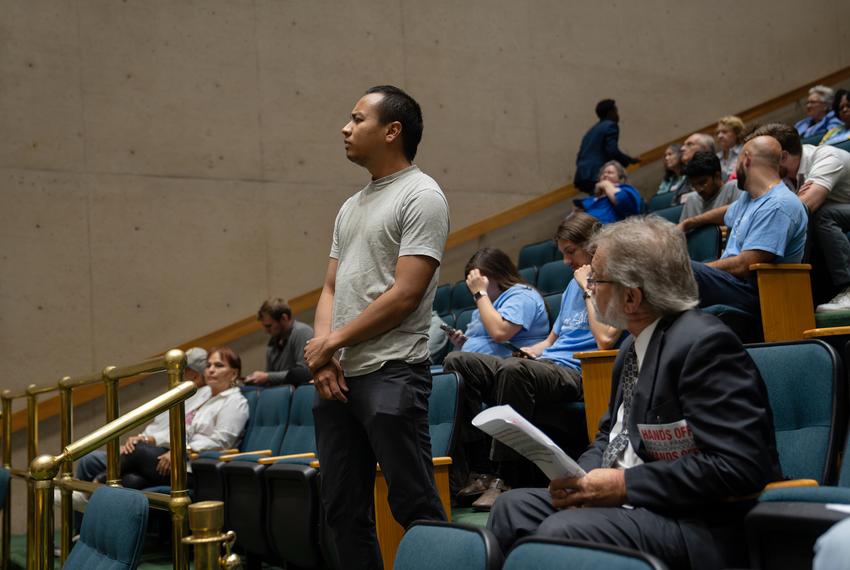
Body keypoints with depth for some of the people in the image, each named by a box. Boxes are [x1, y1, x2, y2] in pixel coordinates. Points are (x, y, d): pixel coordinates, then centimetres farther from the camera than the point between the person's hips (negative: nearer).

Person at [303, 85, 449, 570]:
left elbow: (405, 294, -15)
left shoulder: (421, 196, -7)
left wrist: (332, 342, -9)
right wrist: (322, 351, 0)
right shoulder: (352, 206, 19)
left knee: (415, 505, -4)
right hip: (336, 375, 9)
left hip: (392, 372, -8)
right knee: (343, 508, 12)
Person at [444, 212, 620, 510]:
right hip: (544, 364, 9)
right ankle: (478, 470, -18)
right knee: (457, 361, -11)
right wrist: (533, 350, 11)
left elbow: (605, 339, -15)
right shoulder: (574, 285, 27)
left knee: (513, 369, -40)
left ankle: (504, 478, -32)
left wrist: (589, 290, -6)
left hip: (575, 373, -9)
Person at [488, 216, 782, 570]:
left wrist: (624, 485, -19)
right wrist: (580, 476, -2)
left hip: (699, 526, -9)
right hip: (630, 501, 9)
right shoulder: (634, 345, 11)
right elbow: (611, 433, 20)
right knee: (513, 507, -2)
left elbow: (736, 467, -23)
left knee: (562, 530, -27)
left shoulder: (705, 343, -17)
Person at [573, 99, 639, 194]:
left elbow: (580, 156, 20)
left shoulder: (592, 130, 25)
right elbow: (613, 151, -11)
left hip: (582, 177, 8)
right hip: (595, 178, -8)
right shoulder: (610, 126, 1)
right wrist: (630, 160, 3)